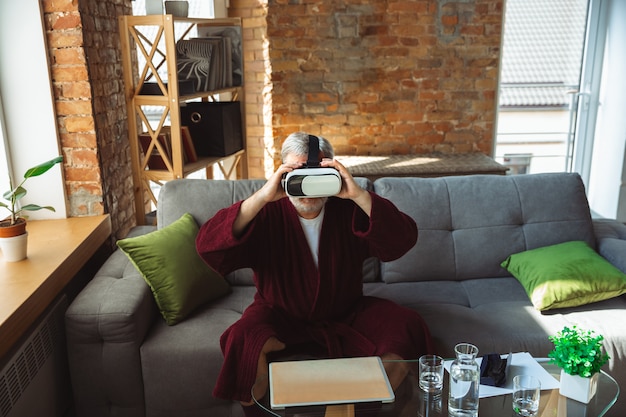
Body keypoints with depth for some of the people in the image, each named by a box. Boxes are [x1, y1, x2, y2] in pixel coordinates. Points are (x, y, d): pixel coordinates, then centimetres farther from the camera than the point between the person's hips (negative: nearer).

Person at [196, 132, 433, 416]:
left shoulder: (349, 209, -7)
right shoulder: (268, 213, -12)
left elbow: (403, 241, -20)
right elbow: (207, 246, -26)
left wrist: (359, 195, -34)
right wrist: (263, 196, -36)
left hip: (346, 316, 3)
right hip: (281, 317, -2)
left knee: (407, 327, -18)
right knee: (244, 341, -32)